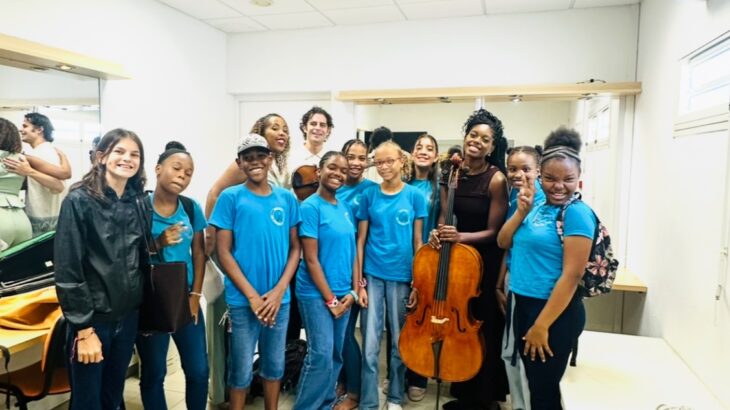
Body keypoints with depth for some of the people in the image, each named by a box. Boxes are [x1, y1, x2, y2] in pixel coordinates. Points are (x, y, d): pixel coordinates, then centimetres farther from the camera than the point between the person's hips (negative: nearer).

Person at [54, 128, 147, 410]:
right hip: (92, 319, -5)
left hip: (128, 317, 5)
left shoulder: (138, 202, 5)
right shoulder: (79, 201, -11)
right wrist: (84, 328, -16)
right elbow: (67, 270, -15)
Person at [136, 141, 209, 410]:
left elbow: (199, 253, 6)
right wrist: (158, 244, -23)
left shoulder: (192, 208, 1)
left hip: (184, 300, 3)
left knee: (199, 370, 8)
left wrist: (195, 295, 0)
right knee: (153, 373, 10)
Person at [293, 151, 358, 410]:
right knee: (321, 355, -4)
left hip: (343, 293, 6)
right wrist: (330, 299, -13)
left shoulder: (346, 208, 7)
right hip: (316, 293, -6)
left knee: (336, 354, 13)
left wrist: (353, 291, 1)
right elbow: (311, 259, -15)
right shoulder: (310, 207, -12)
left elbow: (351, 251, 9)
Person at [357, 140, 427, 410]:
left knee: (400, 342, 12)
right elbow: (361, 240, 1)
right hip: (373, 276, 0)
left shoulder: (414, 195, -1)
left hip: (402, 277, 0)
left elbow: (417, 242, 1)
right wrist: (359, 282, -3)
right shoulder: (369, 195, 1)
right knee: (370, 346, 3)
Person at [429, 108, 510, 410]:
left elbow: (493, 231, -14)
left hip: (485, 261, -5)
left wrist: (461, 236, -28)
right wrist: (439, 231, -13)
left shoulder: (496, 179, -16)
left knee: (483, 330, 7)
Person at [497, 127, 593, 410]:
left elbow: (571, 275, -20)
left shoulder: (577, 214, -17)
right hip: (523, 305, 7)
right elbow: (503, 243, 5)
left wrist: (541, 326, -19)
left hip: (555, 313, -7)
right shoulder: (537, 206, 5)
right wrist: (521, 211, -10)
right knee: (532, 382, 22)